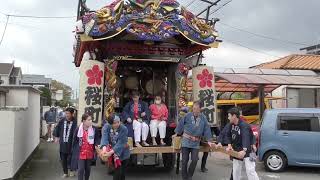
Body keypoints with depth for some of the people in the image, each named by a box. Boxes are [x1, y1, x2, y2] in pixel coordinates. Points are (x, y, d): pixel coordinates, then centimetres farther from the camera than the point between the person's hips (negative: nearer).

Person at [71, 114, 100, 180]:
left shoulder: (94, 129, -8)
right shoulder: (78, 130, -9)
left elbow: (97, 139, -2)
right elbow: (74, 141, 0)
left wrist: (98, 145, -22)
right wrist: (74, 151, 3)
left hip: (90, 153, 2)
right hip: (80, 153, -2)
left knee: (88, 169, 17)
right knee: (81, 169, -2)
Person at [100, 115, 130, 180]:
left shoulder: (124, 129, -21)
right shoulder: (106, 127, -12)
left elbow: (120, 143, -27)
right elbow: (104, 137, -27)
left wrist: (111, 152, -37)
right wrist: (104, 147, -46)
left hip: (123, 154, -1)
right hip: (114, 153, 2)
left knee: (122, 172, 9)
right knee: (117, 171, 5)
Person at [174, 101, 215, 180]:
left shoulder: (203, 118, -3)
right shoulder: (187, 116, -8)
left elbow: (207, 129, 0)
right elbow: (180, 125, 0)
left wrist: (209, 140, -2)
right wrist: (177, 133, 7)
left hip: (196, 143, 1)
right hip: (186, 141, -1)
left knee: (195, 160, -2)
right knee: (185, 160, 3)